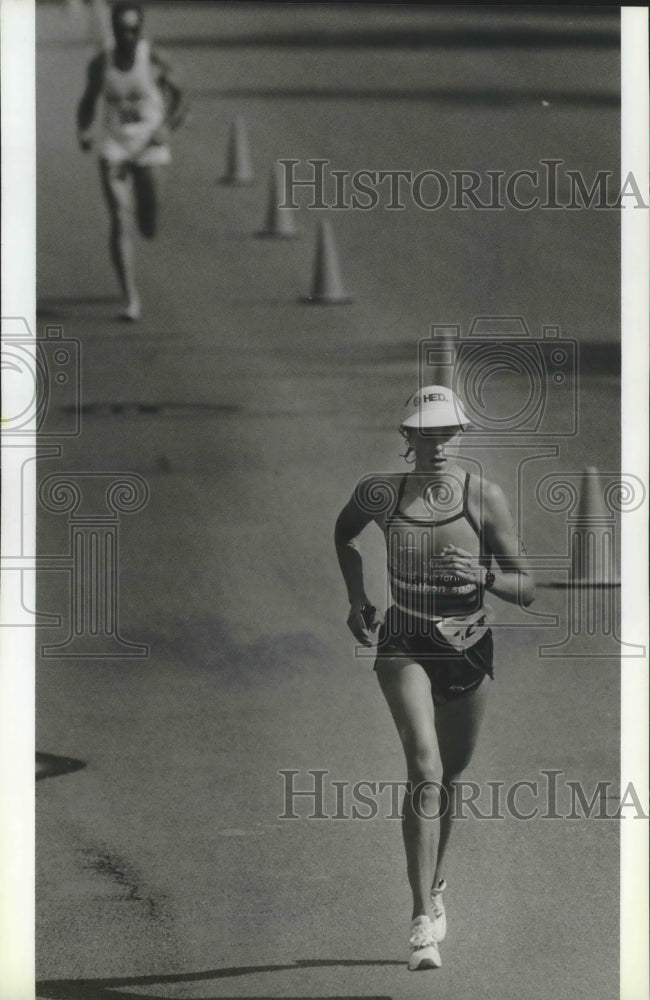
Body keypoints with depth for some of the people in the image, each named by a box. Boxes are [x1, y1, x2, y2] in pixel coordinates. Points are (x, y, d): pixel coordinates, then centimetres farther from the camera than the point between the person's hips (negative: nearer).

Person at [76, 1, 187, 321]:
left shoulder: (154, 60, -6)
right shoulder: (100, 64, 2)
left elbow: (179, 99, -1)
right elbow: (88, 101, 17)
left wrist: (168, 126, -20)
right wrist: (83, 130, -2)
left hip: (150, 148, -1)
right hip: (114, 148, 1)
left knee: (148, 229, 6)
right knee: (120, 223, -11)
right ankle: (131, 300, -11)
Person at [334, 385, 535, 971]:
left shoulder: (485, 498, -8)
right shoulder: (380, 493, -5)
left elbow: (527, 588, -7)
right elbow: (344, 534, 19)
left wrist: (482, 575, -26)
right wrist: (357, 600, 10)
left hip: (468, 648, 1)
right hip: (404, 646, -1)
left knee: (449, 776, 17)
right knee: (426, 770, -20)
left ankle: (435, 885, 44)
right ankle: (423, 921, -21)